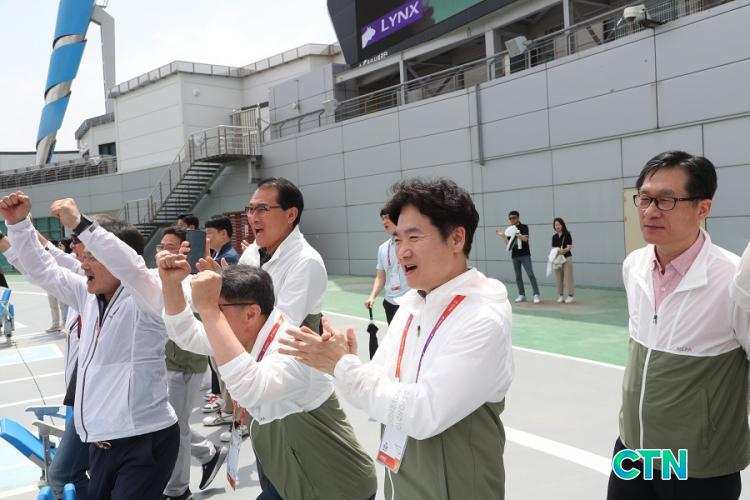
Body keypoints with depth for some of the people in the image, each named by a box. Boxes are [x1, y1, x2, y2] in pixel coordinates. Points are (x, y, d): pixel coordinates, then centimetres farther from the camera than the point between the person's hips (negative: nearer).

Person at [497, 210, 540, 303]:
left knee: (530, 274, -10)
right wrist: (503, 236, -5)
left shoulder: (524, 227, -1)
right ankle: (522, 295, 11)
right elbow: (508, 244, 8)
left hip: (525, 255, -5)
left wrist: (515, 234, -24)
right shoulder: (510, 229, 11)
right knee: (518, 276, 6)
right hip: (514, 256, 5)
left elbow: (525, 239, -15)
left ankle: (537, 295, -12)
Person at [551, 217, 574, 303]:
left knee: (568, 277, -5)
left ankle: (571, 296, 0)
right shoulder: (554, 237, 11)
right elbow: (553, 248, 10)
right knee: (559, 278, 5)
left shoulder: (567, 234, -4)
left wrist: (563, 250, -28)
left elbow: (569, 247, -10)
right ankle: (560, 296, 12)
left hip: (566, 258, -5)